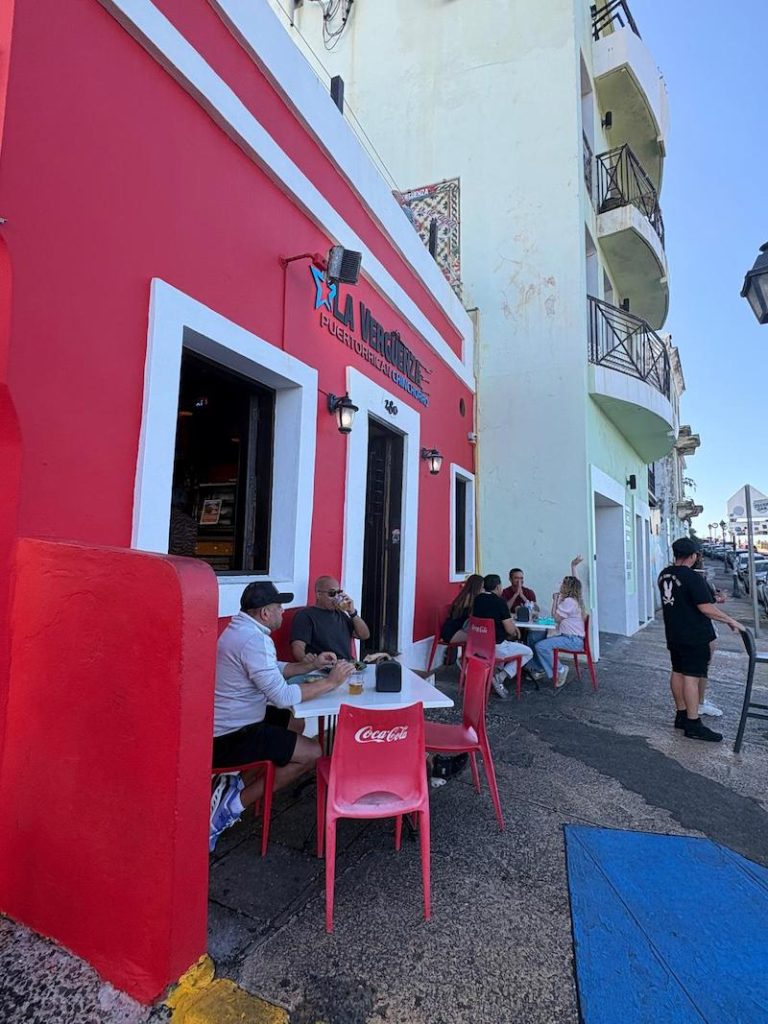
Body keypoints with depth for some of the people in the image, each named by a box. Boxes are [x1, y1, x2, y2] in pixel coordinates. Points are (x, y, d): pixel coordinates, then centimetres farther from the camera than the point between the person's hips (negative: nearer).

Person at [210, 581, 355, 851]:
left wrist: (311, 665, 9)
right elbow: (282, 696, -27)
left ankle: (239, 783, 13)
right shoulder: (254, 640, -25)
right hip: (230, 738, -10)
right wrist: (330, 682, -17)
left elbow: (274, 670, 18)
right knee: (312, 752, -7)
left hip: (227, 724, 10)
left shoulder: (240, 630, 8)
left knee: (295, 723, 20)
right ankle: (235, 802, -1)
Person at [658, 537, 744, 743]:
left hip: (674, 634, 8)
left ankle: (681, 714, 25)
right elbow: (706, 608, -22)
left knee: (677, 672, 14)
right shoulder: (692, 577, -20)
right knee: (692, 677, -3)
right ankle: (693, 724, 3)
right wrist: (731, 621, -10)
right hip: (694, 636, -8)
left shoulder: (664, 575, 5)